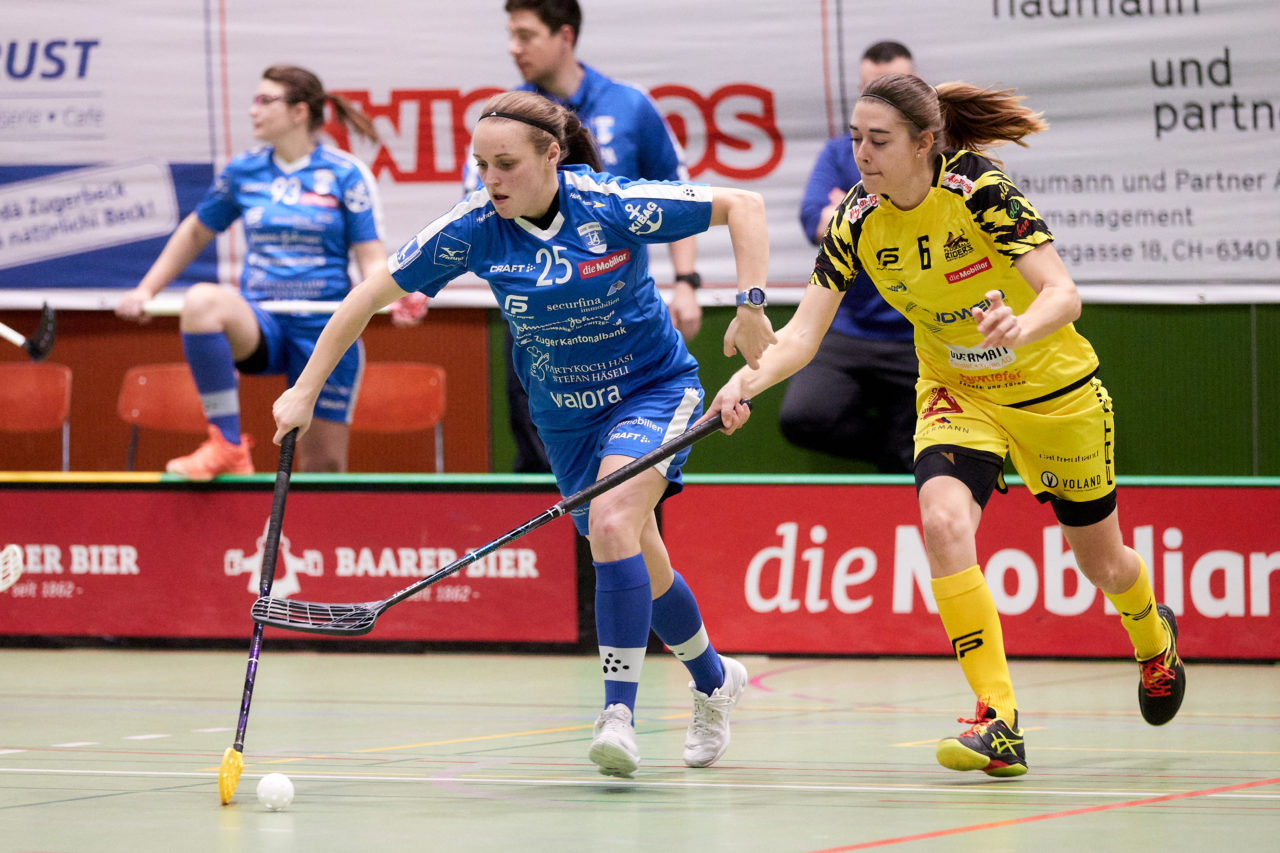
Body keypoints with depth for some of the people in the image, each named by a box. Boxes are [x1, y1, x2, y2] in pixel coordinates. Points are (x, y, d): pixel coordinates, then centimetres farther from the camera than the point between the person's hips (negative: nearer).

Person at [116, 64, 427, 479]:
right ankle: (228, 446, -30)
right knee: (202, 300, -32)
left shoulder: (345, 175, -2)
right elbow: (196, 233, 22)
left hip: (323, 331, -1)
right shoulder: (243, 171, 8)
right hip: (261, 327, 1)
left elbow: (371, 257, -4)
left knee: (324, 466, -1)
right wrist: (145, 291, 17)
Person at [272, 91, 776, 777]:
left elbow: (742, 206, -14)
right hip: (565, 414, 4)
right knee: (641, 570, 11)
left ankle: (619, 714, -27)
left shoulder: (613, 206, -23)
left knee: (612, 524, -28)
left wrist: (750, 305, -24)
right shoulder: (474, 228, -16)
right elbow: (373, 292, -8)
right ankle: (713, 678, 38)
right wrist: (306, 390, -9)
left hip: (651, 388, -4)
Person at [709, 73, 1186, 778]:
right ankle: (998, 723, -26)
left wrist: (1022, 327, -56)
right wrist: (748, 380, -39)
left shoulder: (980, 191, -27)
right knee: (943, 519, -28)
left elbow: (1064, 294, -33)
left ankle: (1155, 637, 53)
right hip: (955, 393, 3)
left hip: (1052, 390, -3)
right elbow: (805, 329, -19)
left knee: (1100, 562, 15)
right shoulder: (855, 222, -15)